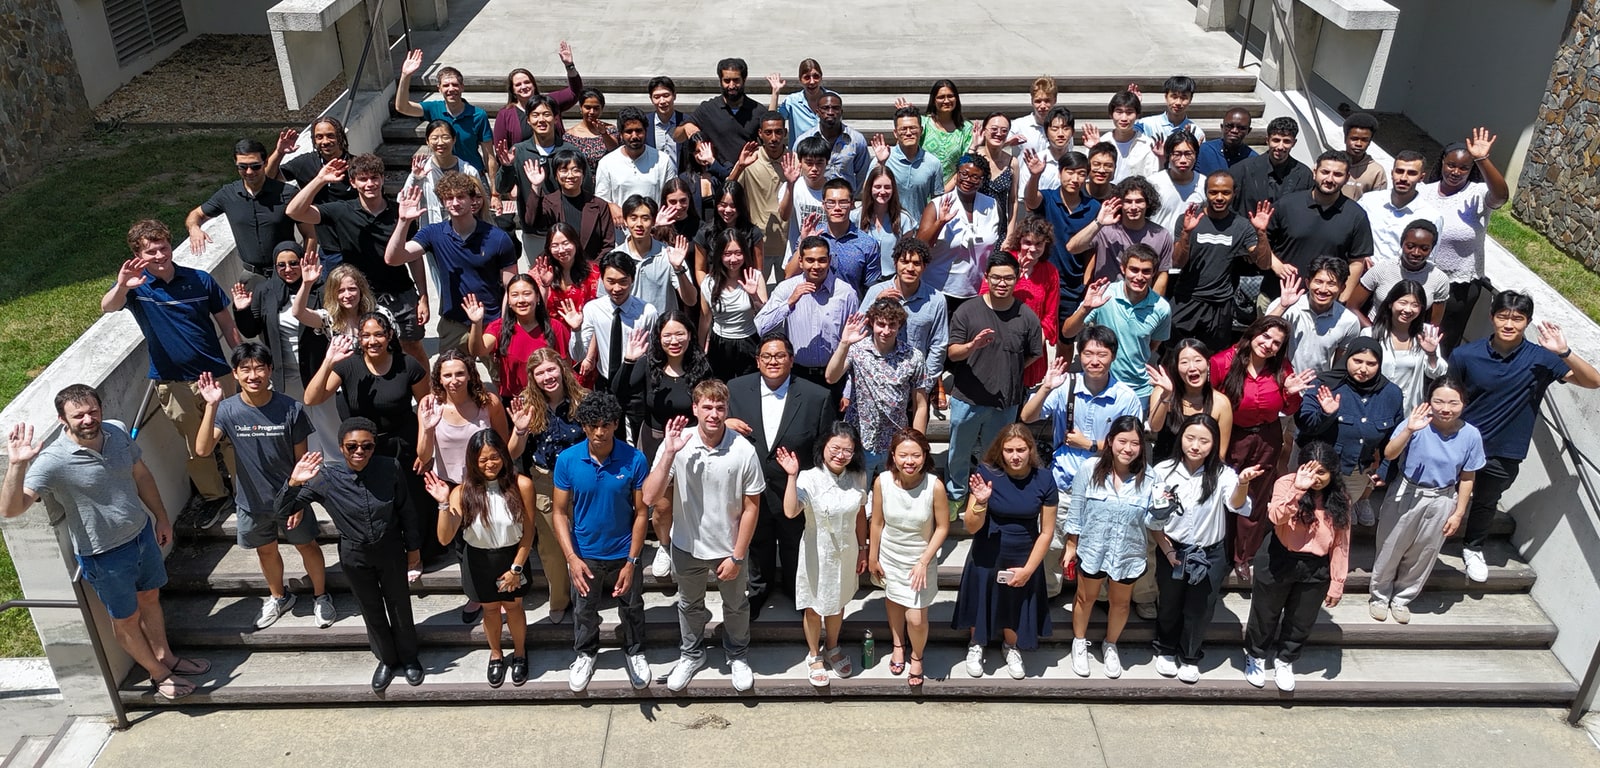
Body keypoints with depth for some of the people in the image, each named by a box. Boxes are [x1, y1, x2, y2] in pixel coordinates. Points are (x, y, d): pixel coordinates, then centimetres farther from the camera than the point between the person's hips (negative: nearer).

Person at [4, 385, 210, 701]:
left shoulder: (117, 432, -10)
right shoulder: (53, 462, -28)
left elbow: (141, 475, 6)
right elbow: (10, 509, -35)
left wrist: (162, 518, 12)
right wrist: (16, 465, -49)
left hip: (142, 533, 5)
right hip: (104, 556, -5)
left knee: (150, 598, 25)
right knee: (127, 618, 15)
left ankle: (166, 657, 47)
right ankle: (158, 673, 37)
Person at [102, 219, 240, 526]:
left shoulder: (200, 280, -4)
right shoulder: (135, 286, -8)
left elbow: (226, 324, 4)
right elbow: (107, 308, -29)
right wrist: (121, 287, -52)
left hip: (216, 374, 0)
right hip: (173, 383, 0)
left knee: (232, 436, 10)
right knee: (195, 445, 14)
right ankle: (213, 497, 30)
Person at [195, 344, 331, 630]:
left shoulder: (291, 409, -19)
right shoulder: (227, 410, -16)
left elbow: (301, 459, -10)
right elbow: (202, 449, -30)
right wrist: (211, 406, -38)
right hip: (252, 501, 2)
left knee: (306, 545, 15)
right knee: (265, 550, 22)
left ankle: (320, 596, 39)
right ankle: (278, 597, 47)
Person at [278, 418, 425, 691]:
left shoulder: (390, 468, -22)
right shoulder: (326, 476, -22)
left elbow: (406, 510, -7)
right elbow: (284, 512, -17)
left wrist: (413, 547, 1)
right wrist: (293, 483, -36)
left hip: (391, 550, 0)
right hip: (354, 556, 0)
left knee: (400, 606, 18)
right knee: (372, 610, 20)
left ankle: (408, 657, 45)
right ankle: (387, 659, 46)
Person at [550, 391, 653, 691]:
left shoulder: (635, 460, -21)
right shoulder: (567, 460, -18)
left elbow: (641, 513, -14)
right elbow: (561, 513, -11)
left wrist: (631, 562, -15)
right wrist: (572, 558, -21)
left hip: (623, 554, -1)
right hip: (584, 555, 1)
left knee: (631, 609, 21)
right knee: (584, 611, 23)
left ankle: (634, 652, 48)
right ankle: (585, 654, 50)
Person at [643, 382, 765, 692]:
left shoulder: (743, 451, -23)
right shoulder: (677, 444, -20)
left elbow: (751, 507, -13)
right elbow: (650, 497, -26)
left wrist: (737, 556, -11)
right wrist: (669, 453, -35)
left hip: (729, 547, -1)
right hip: (687, 545, 1)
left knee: (736, 605, 22)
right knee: (689, 604, 25)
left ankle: (738, 656, 48)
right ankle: (691, 655, 50)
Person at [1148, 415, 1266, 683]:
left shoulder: (1222, 474, -15)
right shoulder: (1162, 471, -12)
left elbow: (1237, 505, -34)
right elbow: (1153, 517, -2)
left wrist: (1242, 484, -54)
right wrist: (1166, 549, -8)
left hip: (1210, 554, 0)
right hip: (1172, 551, 1)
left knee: (1200, 610, 15)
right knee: (1169, 606, 20)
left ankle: (1190, 656, 39)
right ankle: (1166, 650, 45)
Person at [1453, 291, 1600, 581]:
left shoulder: (1539, 358, -13)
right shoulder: (1465, 355, -14)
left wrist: (1564, 353, -32)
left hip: (1504, 454, 1)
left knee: (1486, 503, 23)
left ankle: (1473, 548, 47)